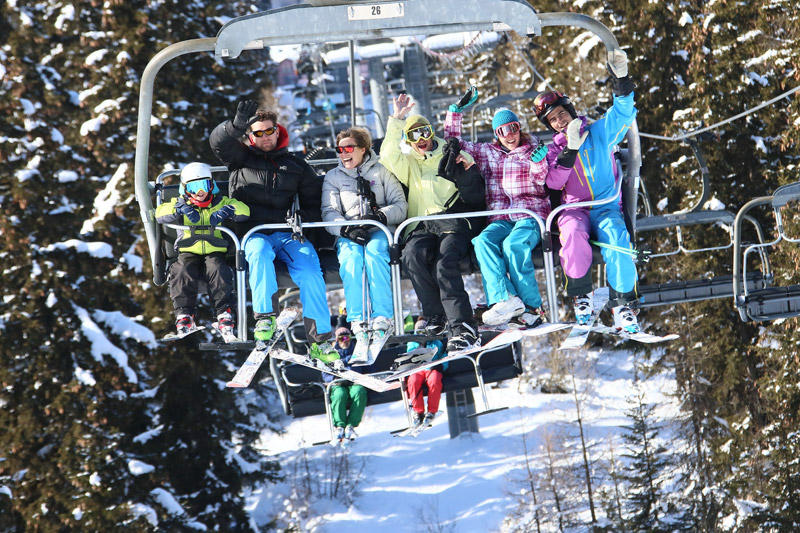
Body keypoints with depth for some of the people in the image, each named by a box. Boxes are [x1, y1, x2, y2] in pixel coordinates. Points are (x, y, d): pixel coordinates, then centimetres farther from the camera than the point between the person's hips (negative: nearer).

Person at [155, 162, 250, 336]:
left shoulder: (220, 202, 13)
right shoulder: (180, 203, 13)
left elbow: (244, 210, -2)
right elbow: (160, 214, -5)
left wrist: (226, 211, -21)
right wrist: (179, 209, -22)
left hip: (215, 251, 0)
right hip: (188, 252, 0)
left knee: (218, 270, -31)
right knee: (182, 272, -30)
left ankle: (224, 313, -25)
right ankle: (184, 314, -23)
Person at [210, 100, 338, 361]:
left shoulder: (296, 166, 19)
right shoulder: (242, 158, 14)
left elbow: (315, 200, 21)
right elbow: (219, 141, -6)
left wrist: (304, 216, -2)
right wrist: (237, 124, -28)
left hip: (288, 234, 1)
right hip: (254, 234, -1)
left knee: (310, 272, -25)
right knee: (260, 253, -38)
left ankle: (320, 340, -22)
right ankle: (264, 316, -27)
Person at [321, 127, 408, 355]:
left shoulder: (381, 171, 14)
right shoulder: (333, 177, 19)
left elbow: (401, 205, 5)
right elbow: (329, 212, 6)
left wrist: (380, 216, -15)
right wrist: (346, 229, -16)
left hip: (380, 230, -1)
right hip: (348, 234, 1)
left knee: (374, 251, -36)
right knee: (350, 256, -34)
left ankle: (383, 318, -41)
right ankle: (358, 320, -41)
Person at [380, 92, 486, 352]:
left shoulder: (456, 157, 18)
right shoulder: (409, 163, 25)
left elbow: (475, 198, 11)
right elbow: (389, 154, 2)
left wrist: (465, 172, -6)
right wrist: (396, 121, 0)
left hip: (453, 222, -3)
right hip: (422, 226, 3)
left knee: (444, 261, -33)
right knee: (412, 255, -32)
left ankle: (462, 326, -40)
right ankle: (437, 315, -25)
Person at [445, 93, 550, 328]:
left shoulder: (534, 150, 13)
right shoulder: (486, 152, 21)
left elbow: (541, 184, 1)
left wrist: (538, 164, -19)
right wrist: (457, 110, 16)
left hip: (531, 215, -3)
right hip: (500, 219, 3)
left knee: (513, 245, -35)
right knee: (483, 242, -32)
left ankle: (532, 306, -30)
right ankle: (505, 300, -46)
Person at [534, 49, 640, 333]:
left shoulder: (599, 132, 11)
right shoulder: (554, 149, 15)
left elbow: (623, 113, -4)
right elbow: (553, 183, -2)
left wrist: (621, 81, -21)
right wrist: (570, 150, -13)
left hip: (607, 207, -1)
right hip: (574, 209, 1)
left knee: (617, 240, -33)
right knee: (573, 235, -36)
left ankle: (623, 306, -24)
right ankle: (581, 296, -20)